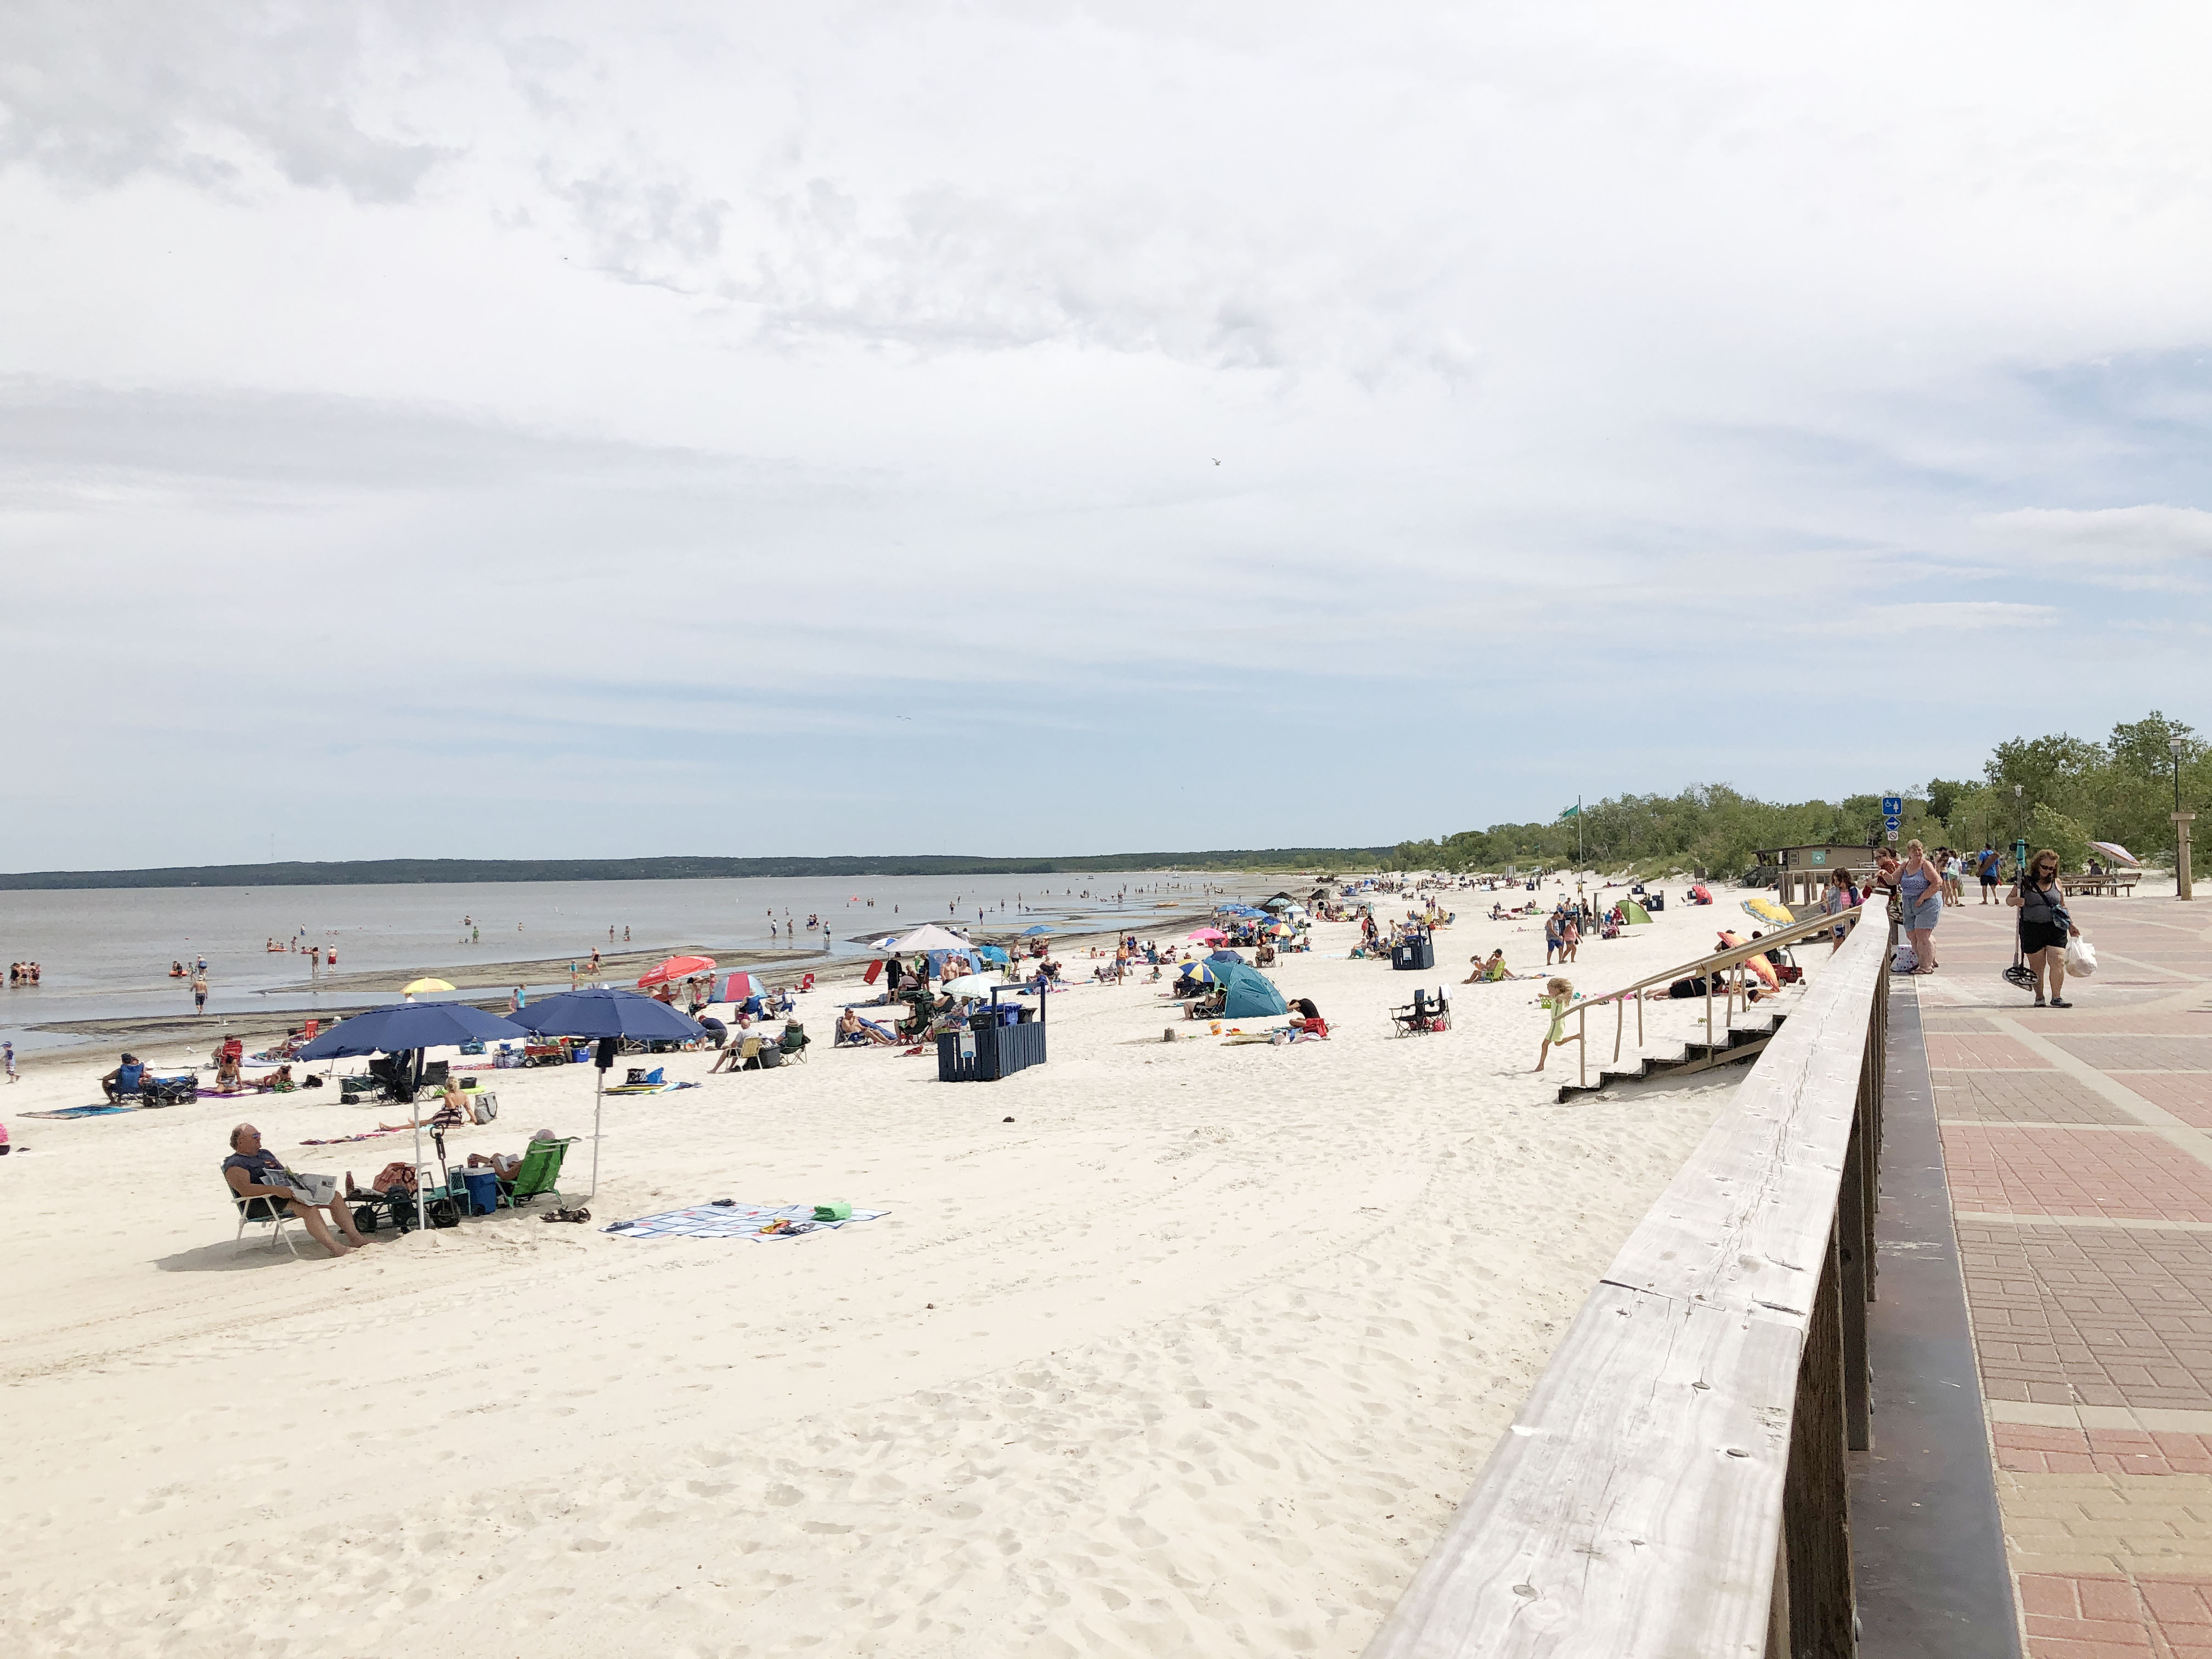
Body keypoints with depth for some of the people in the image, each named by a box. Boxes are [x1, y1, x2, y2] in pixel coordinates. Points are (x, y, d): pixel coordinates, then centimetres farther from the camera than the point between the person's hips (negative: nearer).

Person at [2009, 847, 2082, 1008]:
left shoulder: (2057, 883, 11)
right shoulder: (2025, 882, 1)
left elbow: (2063, 907, 22)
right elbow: (2009, 900, 2)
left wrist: (2071, 925, 23)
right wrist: (2015, 901, -21)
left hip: (2056, 929, 2)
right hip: (2032, 928, -2)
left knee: (2058, 962, -10)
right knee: (2037, 966, 3)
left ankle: (2056, 997, -1)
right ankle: (2039, 997, 16)